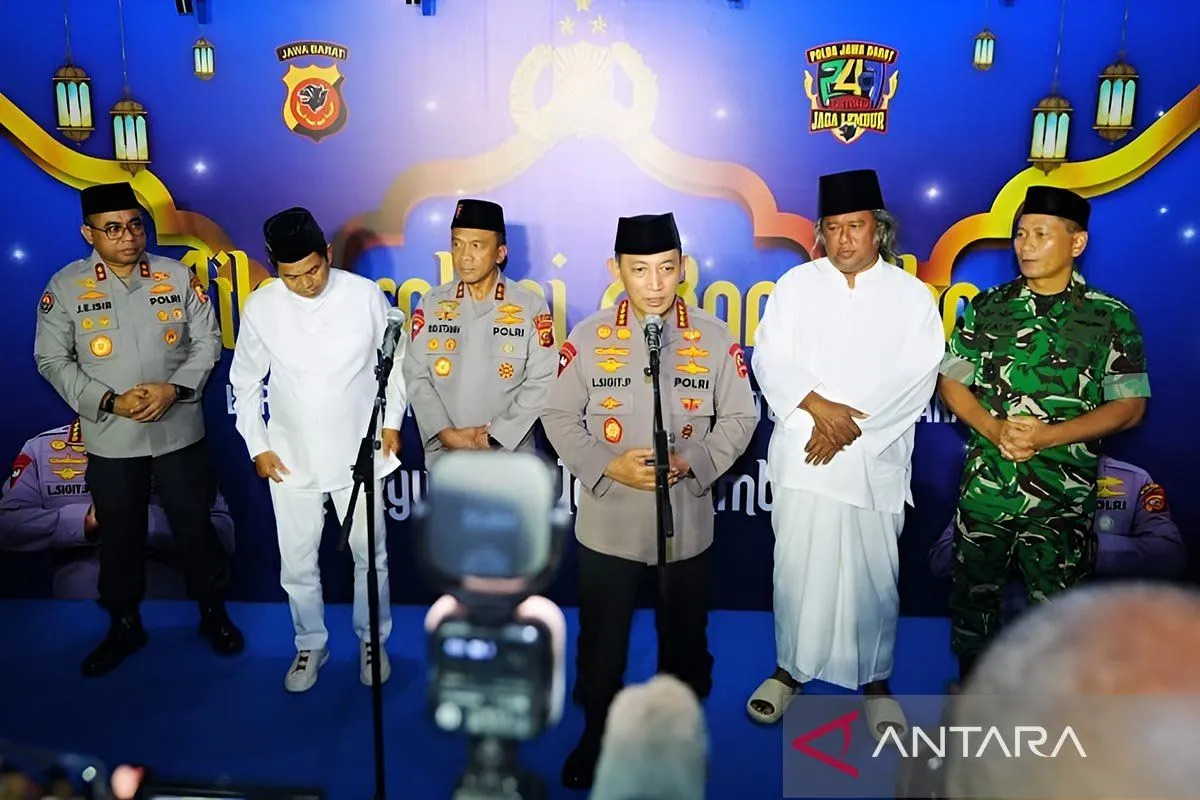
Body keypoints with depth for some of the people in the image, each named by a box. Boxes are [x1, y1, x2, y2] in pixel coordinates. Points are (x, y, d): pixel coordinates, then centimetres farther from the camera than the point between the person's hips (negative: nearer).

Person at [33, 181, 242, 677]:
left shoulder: (178, 276, -2)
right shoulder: (65, 286, -4)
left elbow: (207, 340, 0)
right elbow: (53, 360, -3)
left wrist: (176, 388, -15)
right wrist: (110, 401, -14)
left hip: (179, 430, 0)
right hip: (110, 440, 0)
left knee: (195, 526, 11)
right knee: (120, 534, 14)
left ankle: (213, 613, 31)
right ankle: (124, 625, 34)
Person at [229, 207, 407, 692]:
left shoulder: (366, 295, -12)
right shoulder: (260, 306, -8)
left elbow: (396, 361, 2)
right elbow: (245, 382, 4)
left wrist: (392, 419, -1)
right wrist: (257, 446, 2)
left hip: (359, 455, -1)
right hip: (291, 460, 1)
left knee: (370, 557, 13)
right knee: (297, 564, 13)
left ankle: (371, 640, 35)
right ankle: (310, 645, 35)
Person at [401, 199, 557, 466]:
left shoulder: (532, 307, -2)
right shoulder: (430, 305, 3)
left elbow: (541, 382, -7)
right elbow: (417, 377, 1)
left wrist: (494, 435, -13)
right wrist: (447, 434, -10)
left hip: (510, 453, -1)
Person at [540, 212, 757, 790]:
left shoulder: (716, 339, -5)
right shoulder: (588, 338, -6)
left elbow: (739, 418, 1)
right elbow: (558, 416, -2)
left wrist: (693, 460, -16)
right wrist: (607, 466, -16)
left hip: (688, 523, 1)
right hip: (607, 523, 0)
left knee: (686, 639, 19)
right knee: (601, 641, 14)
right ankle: (597, 734, 38)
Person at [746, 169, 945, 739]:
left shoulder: (912, 296, 5)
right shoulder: (797, 284, 7)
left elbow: (915, 381, -4)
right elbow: (770, 360, -1)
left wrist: (851, 425, -12)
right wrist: (819, 406, -16)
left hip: (876, 461, 0)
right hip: (802, 456, 1)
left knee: (874, 576, 6)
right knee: (798, 567, 5)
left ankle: (875, 681, 25)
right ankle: (790, 668, 24)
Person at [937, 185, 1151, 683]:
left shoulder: (1111, 318, -2)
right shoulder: (988, 307, 4)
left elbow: (1129, 407, -3)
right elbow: (951, 382, 5)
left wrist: (1048, 435, -17)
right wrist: (994, 428, -13)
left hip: (1065, 493, -2)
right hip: (986, 486, 2)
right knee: (974, 590, 14)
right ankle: (970, 679, 35)